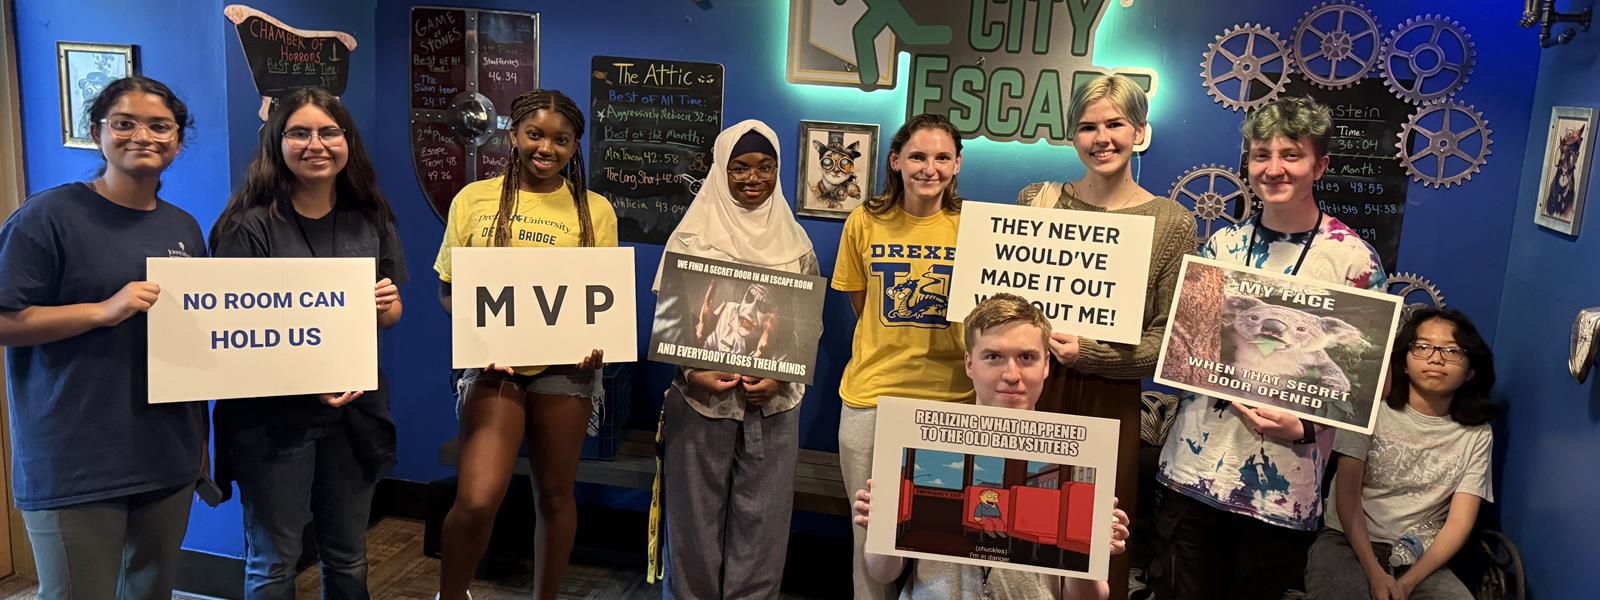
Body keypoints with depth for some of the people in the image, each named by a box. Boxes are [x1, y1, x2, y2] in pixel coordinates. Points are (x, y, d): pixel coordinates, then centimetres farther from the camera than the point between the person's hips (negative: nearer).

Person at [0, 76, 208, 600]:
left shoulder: (185, 229, 11)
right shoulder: (49, 215, -8)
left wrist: (202, 439, 17)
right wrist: (104, 310, -23)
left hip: (169, 458, 6)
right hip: (74, 467, -6)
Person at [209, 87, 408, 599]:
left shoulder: (371, 220, 4)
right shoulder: (250, 226, -10)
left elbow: (392, 314, 11)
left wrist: (382, 305, -12)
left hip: (355, 409, 4)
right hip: (273, 416, -4)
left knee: (347, 557, 16)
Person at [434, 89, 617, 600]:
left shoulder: (595, 210, 3)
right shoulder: (474, 199, 3)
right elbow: (448, 290, 6)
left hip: (565, 366, 1)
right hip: (494, 363, -1)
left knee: (555, 495, 13)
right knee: (477, 501, -12)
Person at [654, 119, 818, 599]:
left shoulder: (795, 242, 5)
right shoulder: (692, 236, -2)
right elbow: (669, 317, -2)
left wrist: (780, 376, -10)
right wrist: (692, 373, -17)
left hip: (774, 403, 2)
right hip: (702, 397, -1)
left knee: (761, 516, 8)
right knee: (697, 515, 8)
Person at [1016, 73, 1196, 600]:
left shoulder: (1172, 222, -1)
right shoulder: (1036, 200, 5)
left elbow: (1166, 339, -4)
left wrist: (1088, 353, -16)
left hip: (1110, 403, -1)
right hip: (1032, 392, 2)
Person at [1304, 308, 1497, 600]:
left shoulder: (1477, 434, 5)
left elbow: (1460, 522, -2)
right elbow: (1347, 493, -6)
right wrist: (1374, 574, -18)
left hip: (1418, 557, 2)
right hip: (1348, 542, -2)